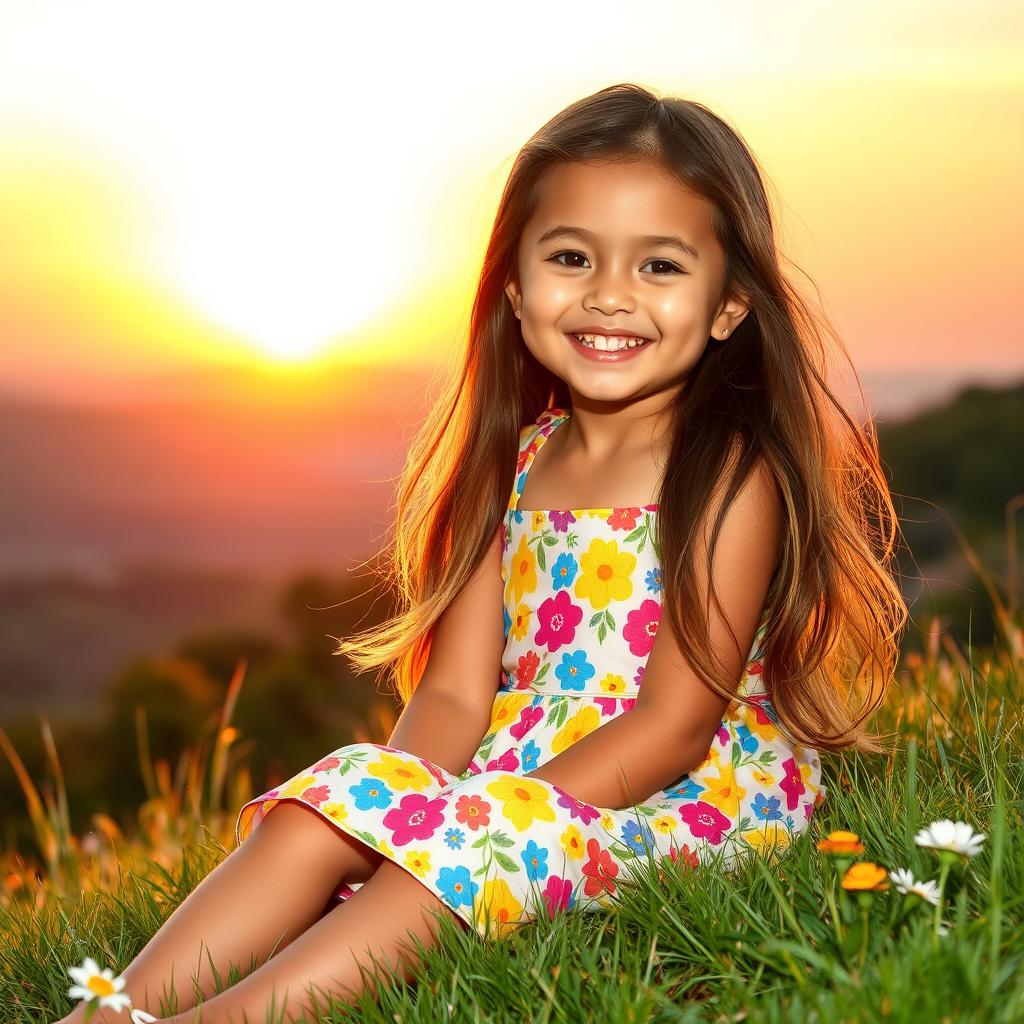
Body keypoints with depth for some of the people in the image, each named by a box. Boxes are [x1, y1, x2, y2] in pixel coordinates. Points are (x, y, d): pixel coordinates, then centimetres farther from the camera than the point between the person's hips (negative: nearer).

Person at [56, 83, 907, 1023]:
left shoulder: (732, 473, -9)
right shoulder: (518, 465, 11)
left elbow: (675, 722, -15)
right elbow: (455, 691, 5)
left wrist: (486, 824, -25)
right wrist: (399, 810, -17)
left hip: (700, 798, -6)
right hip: (520, 777, 6)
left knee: (492, 836, -33)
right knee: (343, 792, -18)